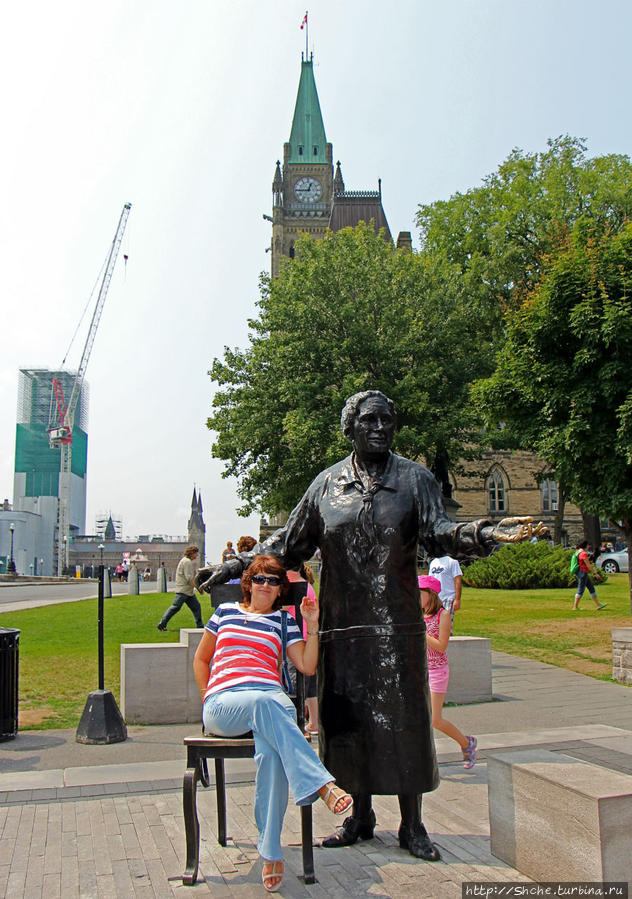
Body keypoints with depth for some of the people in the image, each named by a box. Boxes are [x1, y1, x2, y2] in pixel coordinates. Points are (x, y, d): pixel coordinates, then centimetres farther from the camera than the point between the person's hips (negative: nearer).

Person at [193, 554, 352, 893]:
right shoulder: (226, 611, 20)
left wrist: (312, 626, 2)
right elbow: (201, 659, 26)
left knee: (270, 752, -36)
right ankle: (323, 785, -50)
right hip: (222, 703, -1)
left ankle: (270, 853, -31)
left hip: (271, 699, 1)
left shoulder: (284, 621, 20)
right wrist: (208, 698, 13)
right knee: (264, 703, -39)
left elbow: (307, 666, 10)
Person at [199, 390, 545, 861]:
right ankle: (361, 815, 25)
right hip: (343, 624, 2)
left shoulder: (415, 478, 3)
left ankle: (412, 825, 16)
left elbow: (440, 534, -9)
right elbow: (290, 542, 12)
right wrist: (236, 567, 7)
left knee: (403, 717, 2)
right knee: (348, 716, 8)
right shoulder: (326, 484, 7)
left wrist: (486, 533, -28)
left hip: (397, 623, -1)